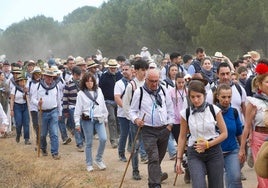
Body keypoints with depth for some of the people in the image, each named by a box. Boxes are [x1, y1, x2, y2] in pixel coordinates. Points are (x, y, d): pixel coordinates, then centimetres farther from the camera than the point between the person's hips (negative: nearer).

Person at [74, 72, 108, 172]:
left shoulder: (98, 91, 7)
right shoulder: (81, 93, -3)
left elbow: (103, 105, 14)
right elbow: (78, 109, -4)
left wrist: (105, 117, 14)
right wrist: (77, 123, -7)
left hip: (99, 119, 3)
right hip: (87, 120, -3)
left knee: (103, 138, -13)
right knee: (89, 143, 4)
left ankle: (98, 159, 7)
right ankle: (89, 164, 17)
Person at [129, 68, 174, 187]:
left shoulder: (163, 91, 7)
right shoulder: (139, 92, -3)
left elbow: (170, 109, 15)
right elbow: (132, 111, 2)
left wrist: (170, 124, 6)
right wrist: (136, 119, -17)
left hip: (164, 129, 4)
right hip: (148, 131, -4)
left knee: (160, 156, 17)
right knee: (153, 158, -14)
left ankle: (154, 176, 40)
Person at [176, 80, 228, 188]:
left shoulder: (214, 110, -6)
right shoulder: (185, 113, -2)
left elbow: (224, 133, -1)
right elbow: (182, 137, 6)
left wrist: (208, 144, -13)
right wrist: (179, 159, 3)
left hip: (214, 152, 0)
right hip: (194, 154, 0)